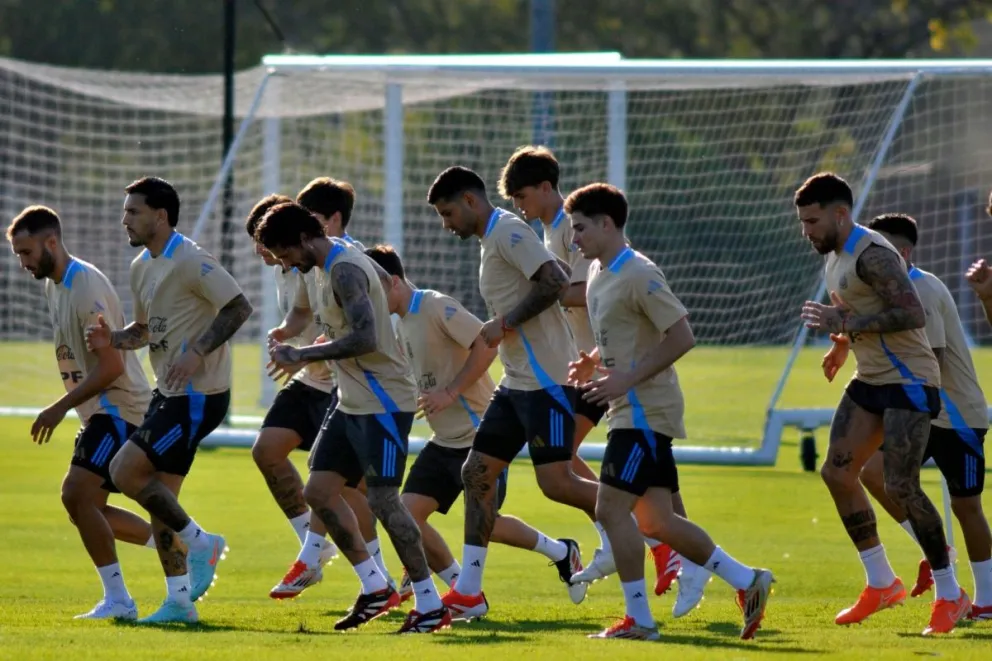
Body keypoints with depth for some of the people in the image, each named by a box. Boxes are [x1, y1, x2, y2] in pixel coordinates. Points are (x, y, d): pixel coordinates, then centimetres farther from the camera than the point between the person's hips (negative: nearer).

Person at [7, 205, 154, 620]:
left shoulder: (87, 287, -21)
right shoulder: (53, 285, 10)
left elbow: (111, 367, -24)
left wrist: (60, 409, -21)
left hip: (120, 410, -10)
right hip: (101, 413, 10)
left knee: (77, 493, -20)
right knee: (86, 507, 11)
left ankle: (117, 600, -15)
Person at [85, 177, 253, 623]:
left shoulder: (190, 262, -17)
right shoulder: (141, 267, 11)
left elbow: (239, 307, -20)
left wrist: (198, 351, -26)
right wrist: (112, 340, 1)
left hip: (198, 395, -10)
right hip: (168, 393, 10)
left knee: (125, 472, -15)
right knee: (159, 494, 8)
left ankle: (199, 543, 1)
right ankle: (179, 601, 14)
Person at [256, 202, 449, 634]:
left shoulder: (345, 271, -20)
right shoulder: (329, 266, 11)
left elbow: (365, 339, -29)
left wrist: (303, 355, -22)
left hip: (383, 402, -10)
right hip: (353, 402, 10)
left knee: (383, 499, -12)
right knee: (319, 491, 7)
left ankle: (430, 606, -7)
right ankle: (375, 588, 15)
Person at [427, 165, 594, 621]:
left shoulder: (507, 232, -12)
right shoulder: (492, 240, 18)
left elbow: (555, 282, -24)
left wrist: (504, 323, -19)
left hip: (546, 380, -10)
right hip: (517, 381, 10)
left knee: (556, 482, -13)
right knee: (477, 473, 6)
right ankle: (468, 592, 7)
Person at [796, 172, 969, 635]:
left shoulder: (872, 255, -20)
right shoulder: (834, 257, 12)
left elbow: (913, 314, -29)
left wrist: (849, 324, -26)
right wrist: (838, 330, 8)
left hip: (908, 380, -10)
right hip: (871, 379, 10)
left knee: (900, 486, -14)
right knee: (837, 471, 4)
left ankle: (950, 595, -2)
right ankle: (881, 584, 13)